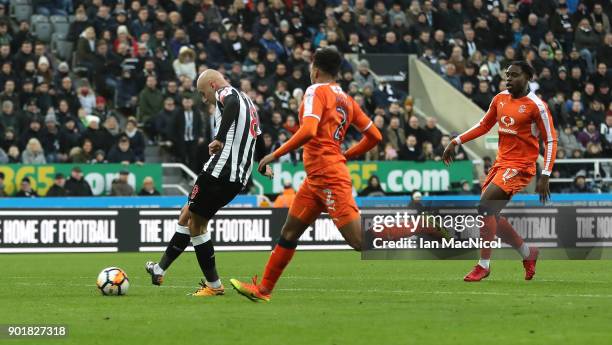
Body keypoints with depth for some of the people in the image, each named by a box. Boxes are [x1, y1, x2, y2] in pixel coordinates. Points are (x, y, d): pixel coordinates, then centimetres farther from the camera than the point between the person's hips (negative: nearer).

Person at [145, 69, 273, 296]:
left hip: (220, 172, -10)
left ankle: (214, 285, 4)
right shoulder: (247, 101, 24)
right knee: (187, 216, 18)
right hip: (239, 177, 10)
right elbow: (258, 138, 36)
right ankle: (160, 269, 22)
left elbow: (233, 105, -31)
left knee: (195, 225, 2)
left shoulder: (225, 94, -4)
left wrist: (220, 139, -37)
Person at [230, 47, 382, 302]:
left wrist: (275, 155, -16)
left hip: (329, 177, -9)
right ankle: (263, 290, 20)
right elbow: (374, 136, 16)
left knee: (360, 241, -13)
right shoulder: (346, 99, 15)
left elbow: (308, 131, -24)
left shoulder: (316, 91, -7)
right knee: (289, 232, 14)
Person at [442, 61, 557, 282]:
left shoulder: (536, 106, -11)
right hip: (501, 162, 8)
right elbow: (484, 126, 21)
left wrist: (545, 177, -16)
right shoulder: (500, 99, 8)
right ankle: (528, 253, 28)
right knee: (490, 215, 7)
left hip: (520, 167, -8)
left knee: (485, 206, -20)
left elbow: (550, 141, -10)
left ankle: (484, 265, -11)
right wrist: (456, 142, 13)